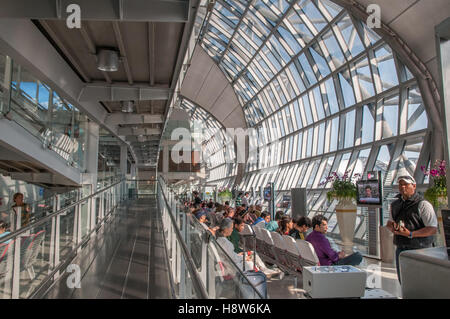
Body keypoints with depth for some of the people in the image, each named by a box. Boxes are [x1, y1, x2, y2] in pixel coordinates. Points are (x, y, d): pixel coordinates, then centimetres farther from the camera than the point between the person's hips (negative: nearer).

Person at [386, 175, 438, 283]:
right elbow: (389, 223, 21)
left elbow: (433, 229, -15)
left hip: (419, 250, -6)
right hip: (400, 249, 6)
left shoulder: (423, 204, -11)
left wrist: (410, 234, -23)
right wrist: (392, 227, -3)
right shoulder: (395, 204, 10)